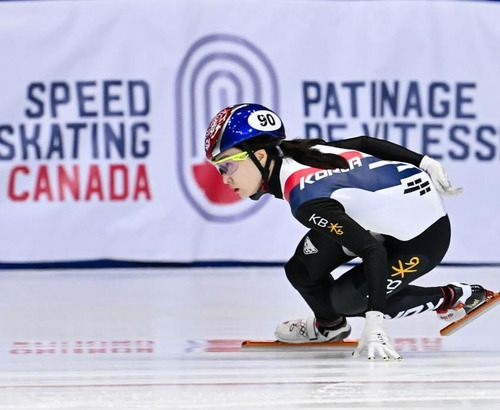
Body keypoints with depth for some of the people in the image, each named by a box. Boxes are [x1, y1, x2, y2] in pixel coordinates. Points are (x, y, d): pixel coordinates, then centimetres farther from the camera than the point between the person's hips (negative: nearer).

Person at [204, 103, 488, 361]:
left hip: (426, 236, -8)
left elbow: (373, 251, -34)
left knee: (347, 299, -3)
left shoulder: (307, 200, -32)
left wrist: (374, 324, -40)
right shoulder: (298, 150, -8)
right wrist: (424, 163, 17)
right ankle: (328, 325, 29)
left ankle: (454, 297, 12)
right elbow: (364, 144, 4)